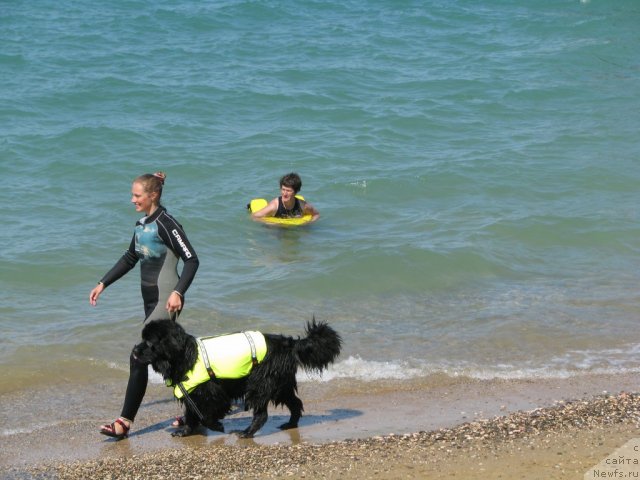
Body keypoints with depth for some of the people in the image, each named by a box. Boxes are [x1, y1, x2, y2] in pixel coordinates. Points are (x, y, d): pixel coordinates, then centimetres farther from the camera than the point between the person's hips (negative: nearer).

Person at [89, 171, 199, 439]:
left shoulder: (165, 224, -14)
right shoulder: (141, 225, 12)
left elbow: (191, 260, -17)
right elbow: (130, 258, 25)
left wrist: (178, 292, -28)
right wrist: (103, 284, 22)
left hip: (165, 302, -9)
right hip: (150, 300, 9)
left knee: (138, 358, -12)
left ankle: (125, 422, -10)